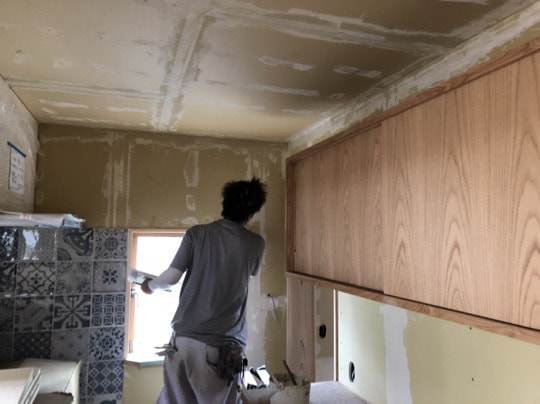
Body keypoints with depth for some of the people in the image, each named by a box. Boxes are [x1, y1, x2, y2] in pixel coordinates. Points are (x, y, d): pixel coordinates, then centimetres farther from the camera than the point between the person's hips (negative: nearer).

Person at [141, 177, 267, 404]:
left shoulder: (197, 234, -4)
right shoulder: (255, 244, -1)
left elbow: (171, 277, -5)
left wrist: (151, 286, 17)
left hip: (185, 338, 2)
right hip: (222, 345, -1)